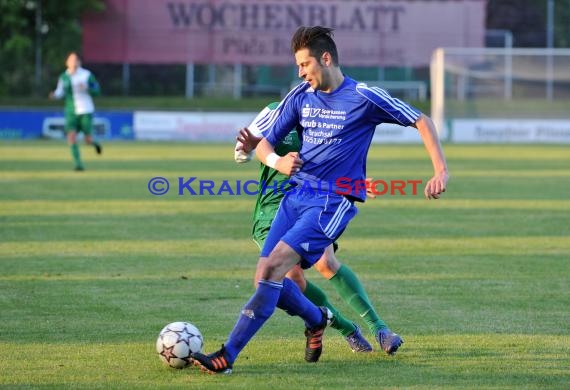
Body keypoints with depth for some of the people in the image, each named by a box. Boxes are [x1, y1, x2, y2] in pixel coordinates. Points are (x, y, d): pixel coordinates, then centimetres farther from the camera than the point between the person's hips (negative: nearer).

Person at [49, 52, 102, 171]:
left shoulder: (87, 75, -3)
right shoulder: (64, 77, 3)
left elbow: (97, 90, -1)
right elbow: (61, 93, 10)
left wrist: (86, 88, -20)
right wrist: (54, 95, -13)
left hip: (86, 111, -2)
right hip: (71, 112, 2)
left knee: (88, 140, -1)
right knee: (71, 137, -17)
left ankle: (94, 143, 38)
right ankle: (78, 164, -10)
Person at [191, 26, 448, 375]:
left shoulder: (363, 98, -7)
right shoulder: (301, 97, 8)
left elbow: (421, 121, -1)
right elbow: (262, 143, 12)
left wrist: (441, 171, -11)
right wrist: (277, 162, -12)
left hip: (334, 201, -6)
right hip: (297, 194, 7)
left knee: (273, 267, -22)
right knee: (265, 277, -2)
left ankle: (228, 356, -23)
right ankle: (316, 320, 29)